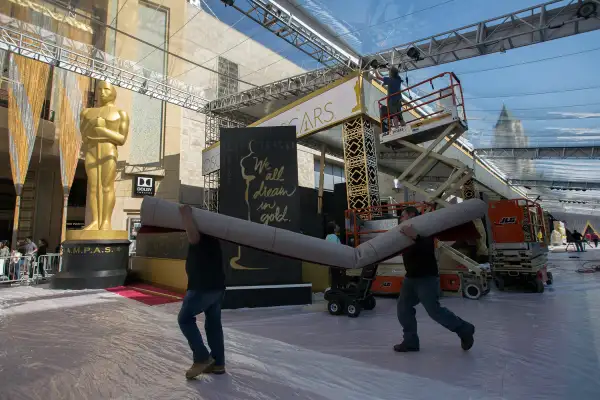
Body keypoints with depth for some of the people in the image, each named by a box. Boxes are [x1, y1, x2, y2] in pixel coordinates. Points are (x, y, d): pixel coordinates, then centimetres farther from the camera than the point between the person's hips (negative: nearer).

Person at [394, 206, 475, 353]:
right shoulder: (406, 232, 13)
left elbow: (428, 248, -33)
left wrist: (415, 236, -47)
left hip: (427, 278, -9)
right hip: (411, 278, 9)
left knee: (434, 310, -6)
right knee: (403, 308, 5)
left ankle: (464, 330, 16)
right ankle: (411, 341, 14)